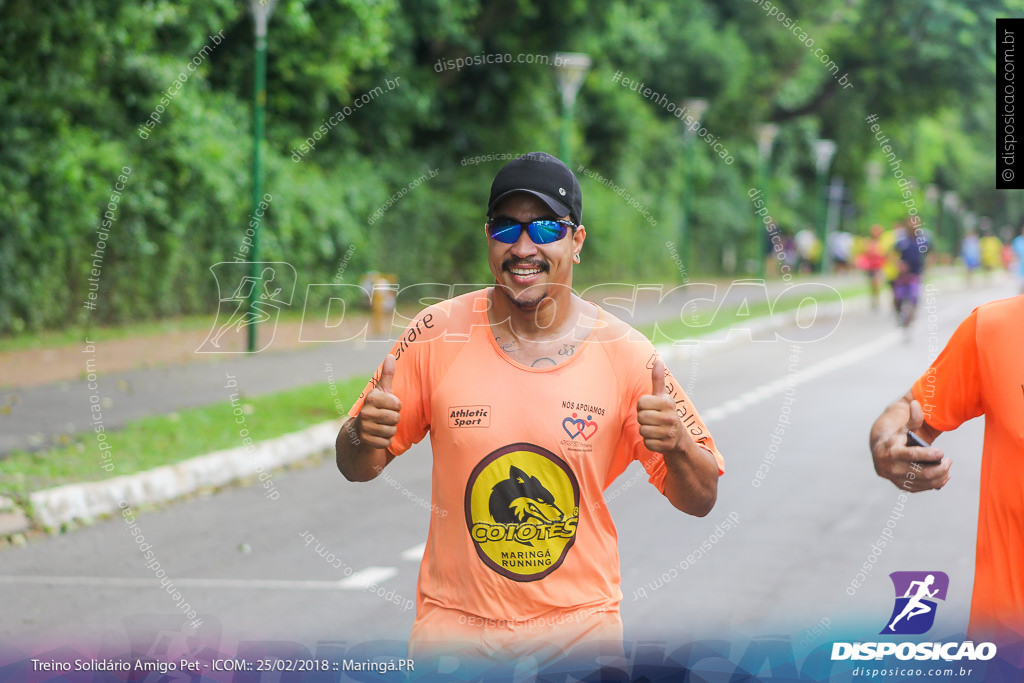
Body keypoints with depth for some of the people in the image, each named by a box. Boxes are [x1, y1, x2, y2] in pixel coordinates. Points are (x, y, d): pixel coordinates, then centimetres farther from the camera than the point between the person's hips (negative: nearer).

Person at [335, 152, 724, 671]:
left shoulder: (624, 353, -7)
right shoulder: (436, 334, -6)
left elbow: (700, 500, -2)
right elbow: (355, 467, 3)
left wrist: (675, 446, -23)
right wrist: (363, 436, -20)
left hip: (580, 624, 0)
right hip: (454, 623, 0)